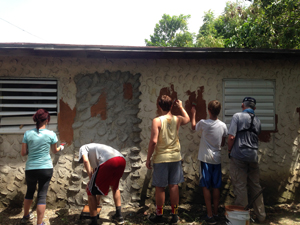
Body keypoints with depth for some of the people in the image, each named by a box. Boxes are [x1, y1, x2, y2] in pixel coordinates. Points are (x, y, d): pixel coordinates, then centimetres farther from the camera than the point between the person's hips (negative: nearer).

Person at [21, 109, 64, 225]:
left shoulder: (28, 134, -4)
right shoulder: (51, 134, -7)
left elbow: (23, 153, -1)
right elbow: (54, 151, 8)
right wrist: (61, 148, 30)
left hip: (30, 169, 3)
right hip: (46, 168, -2)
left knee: (30, 192, 24)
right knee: (42, 195, 6)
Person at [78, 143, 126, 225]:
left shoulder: (83, 148, 27)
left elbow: (85, 161, 1)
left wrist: (91, 179, 6)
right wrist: (98, 197, 53)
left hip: (108, 162, -7)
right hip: (122, 160, 8)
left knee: (90, 191, 13)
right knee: (115, 186, 36)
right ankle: (119, 216, 37)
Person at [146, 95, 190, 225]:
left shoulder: (157, 121, -13)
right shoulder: (177, 119, 1)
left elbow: (153, 141, -18)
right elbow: (187, 119, 25)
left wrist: (148, 159, -9)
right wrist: (181, 107, 31)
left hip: (161, 159, -4)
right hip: (175, 157, 4)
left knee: (160, 187, 8)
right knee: (174, 186, 12)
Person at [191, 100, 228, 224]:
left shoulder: (203, 123, -13)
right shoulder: (223, 125, -4)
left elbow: (193, 127, 10)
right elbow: (223, 143, 6)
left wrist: (193, 114, 24)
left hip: (206, 158, -3)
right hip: (217, 159, 3)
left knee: (206, 187, 4)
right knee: (216, 187, 11)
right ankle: (215, 213, 20)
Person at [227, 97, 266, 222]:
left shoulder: (238, 116, -6)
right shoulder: (257, 120, 10)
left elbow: (231, 137, -12)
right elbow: (257, 137, 14)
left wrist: (229, 150, 2)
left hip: (239, 155, -5)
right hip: (253, 156, 5)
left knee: (240, 186, 2)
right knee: (255, 186, 15)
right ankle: (261, 215, 25)